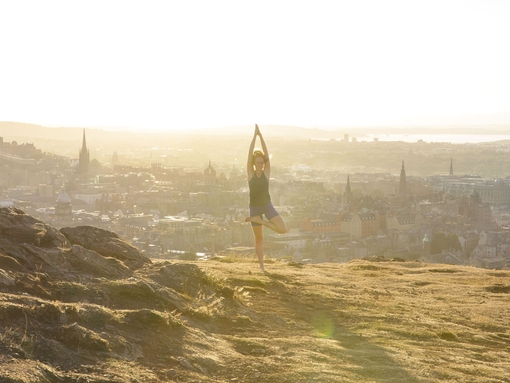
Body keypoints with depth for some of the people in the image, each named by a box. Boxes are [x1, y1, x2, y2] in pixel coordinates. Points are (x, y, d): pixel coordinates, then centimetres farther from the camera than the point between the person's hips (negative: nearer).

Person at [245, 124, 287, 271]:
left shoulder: (266, 173, -4)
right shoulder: (250, 173, -5)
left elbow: (267, 155, -15)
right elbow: (250, 155, -15)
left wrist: (261, 136, -20)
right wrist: (254, 136, -19)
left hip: (267, 205, 1)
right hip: (254, 207, -1)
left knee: (283, 229, -15)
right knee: (259, 238, 6)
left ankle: (260, 221, 5)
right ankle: (261, 265, 17)